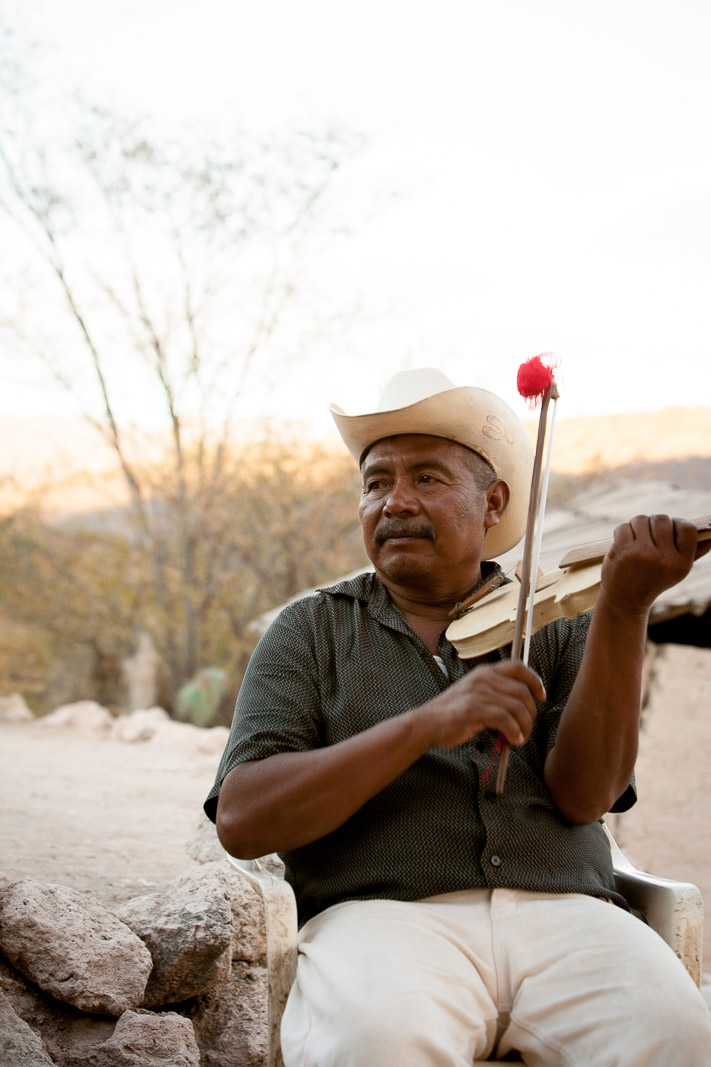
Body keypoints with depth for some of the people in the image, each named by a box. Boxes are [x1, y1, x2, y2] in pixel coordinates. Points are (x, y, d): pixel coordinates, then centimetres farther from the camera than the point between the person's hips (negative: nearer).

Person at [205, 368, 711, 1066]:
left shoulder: (555, 623, 14)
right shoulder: (311, 633, 11)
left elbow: (582, 796, -2)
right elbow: (241, 822, -4)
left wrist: (625, 607, -14)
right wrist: (428, 724, -15)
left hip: (562, 911, 2)